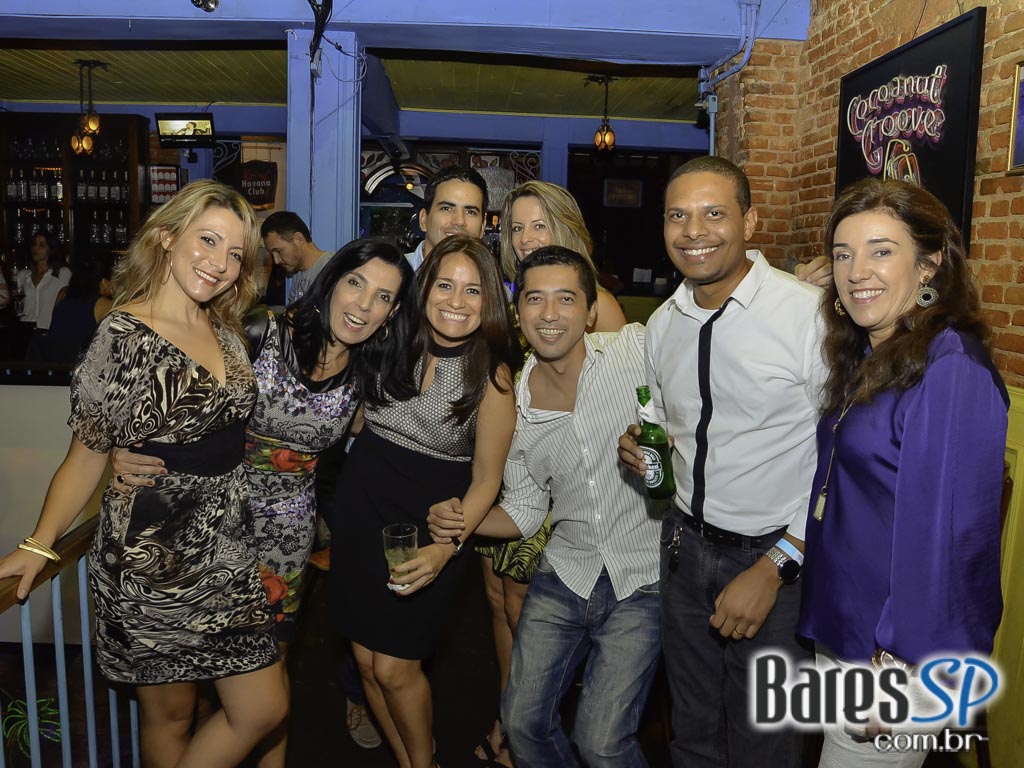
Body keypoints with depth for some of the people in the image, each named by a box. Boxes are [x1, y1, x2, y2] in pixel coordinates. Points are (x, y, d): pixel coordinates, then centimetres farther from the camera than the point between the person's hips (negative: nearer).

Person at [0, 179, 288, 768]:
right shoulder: (124, 336, -13)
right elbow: (89, 454, -7)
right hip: (154, 557, -6)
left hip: (228, 548, 6)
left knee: (266, 708, 9)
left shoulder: (226, 332, 7)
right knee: (170, 715, 13)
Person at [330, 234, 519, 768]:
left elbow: (485, 480, -7)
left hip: (431, 522, -3)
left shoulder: (492, 374, -12)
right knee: (365, 660, 11)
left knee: (395, 668, 0)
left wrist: (445, 549, -18)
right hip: (361, 504, 4)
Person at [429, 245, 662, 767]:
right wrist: (460, 523, -9)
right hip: (565, 574, 4)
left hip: (642, 583, -3)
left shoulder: (638, 349, -13)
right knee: (523, 721, 11)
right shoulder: (513, 406, -2)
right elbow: (524, 508, 7)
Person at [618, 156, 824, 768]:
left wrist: (773, 568, -18)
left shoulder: (811, 314, -18)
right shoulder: (663, 323, 3)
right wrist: (642, 448, -5)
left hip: (778, 559, -5)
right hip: (685, 548, 5)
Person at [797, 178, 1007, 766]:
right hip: (842, 632, 8)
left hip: (898, 651, -8)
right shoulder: (868, 359, 7)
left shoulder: (951, 369, -21)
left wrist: (898, 665, -19)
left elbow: (946, 530, -23)